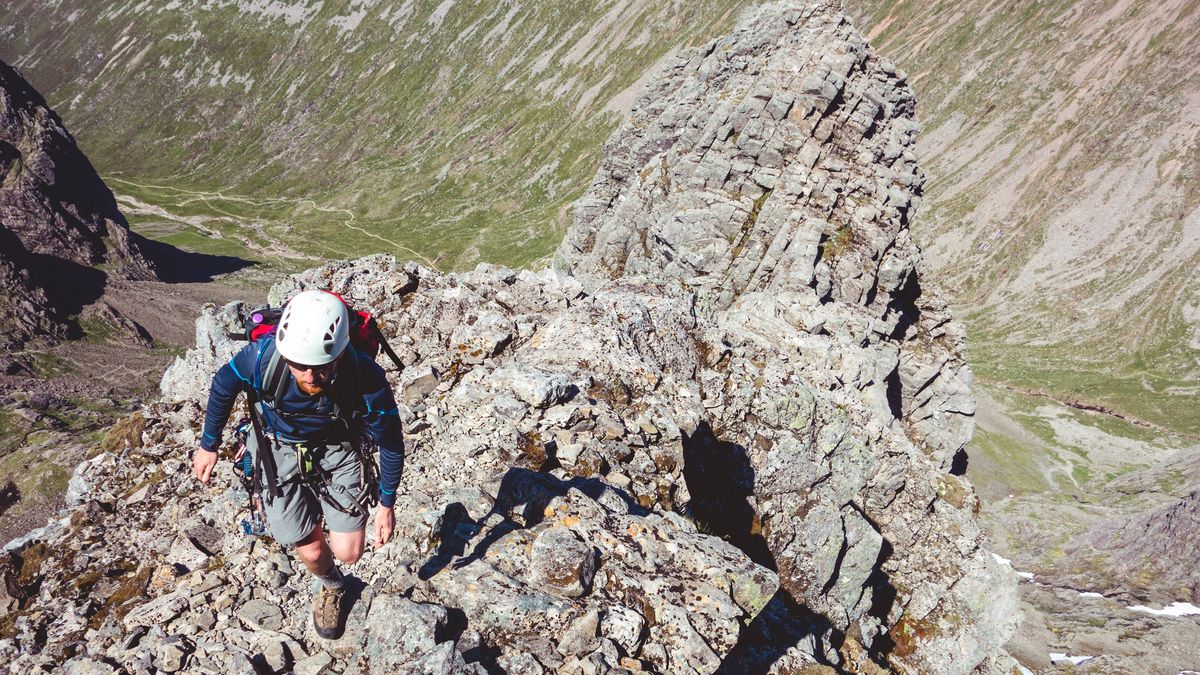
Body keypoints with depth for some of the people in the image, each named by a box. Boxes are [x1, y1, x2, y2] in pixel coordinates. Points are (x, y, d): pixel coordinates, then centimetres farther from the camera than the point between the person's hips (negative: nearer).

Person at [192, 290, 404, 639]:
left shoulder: (367, 380, -35)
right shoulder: (262, 356, -34)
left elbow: (391, 443, -15)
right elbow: (223, 385, -8)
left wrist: (387, 504, -6)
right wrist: (208, 446, 4)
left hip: (337, 449, 0)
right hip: (280, 449, 1)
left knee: (348, 552, -3)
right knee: (311, 551, 0)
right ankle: (332, 587, 38)